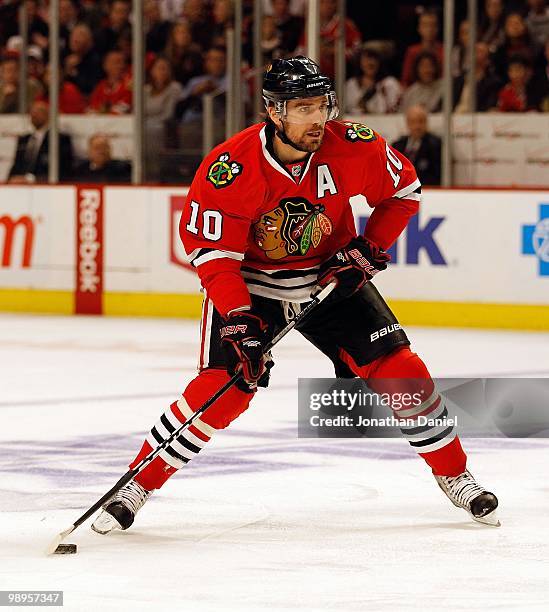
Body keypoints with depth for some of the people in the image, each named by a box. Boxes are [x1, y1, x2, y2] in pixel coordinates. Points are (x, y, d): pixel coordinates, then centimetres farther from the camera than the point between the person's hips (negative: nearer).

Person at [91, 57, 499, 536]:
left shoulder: (354, 148, -20)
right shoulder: (229, 169, -28)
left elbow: (404, 189, 0)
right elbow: (212, 252, -22)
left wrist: (368, 248, -9)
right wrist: (238, 320, -30)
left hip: (329, 275, 3)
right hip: (247, 281, -3)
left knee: (397, 367, -6)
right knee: (225, 385, -18)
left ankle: (454, 475, 13)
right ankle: (137, 486, -5)